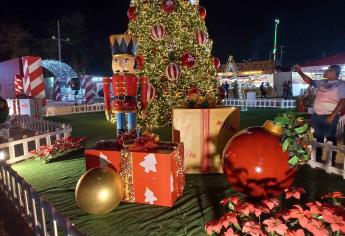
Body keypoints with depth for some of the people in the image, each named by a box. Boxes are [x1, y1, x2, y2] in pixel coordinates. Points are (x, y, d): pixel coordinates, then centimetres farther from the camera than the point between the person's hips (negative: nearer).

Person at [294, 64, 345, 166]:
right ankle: (317, 159, 28)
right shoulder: (322, 83, 10)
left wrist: (332, 115, -19)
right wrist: (300, 72, 9)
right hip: (316, 115, 6)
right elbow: (309, 81, 19)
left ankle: (331, 162, 15)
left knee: (331, 139, 3)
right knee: (318, 138, 15)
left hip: (329, 116, -6)